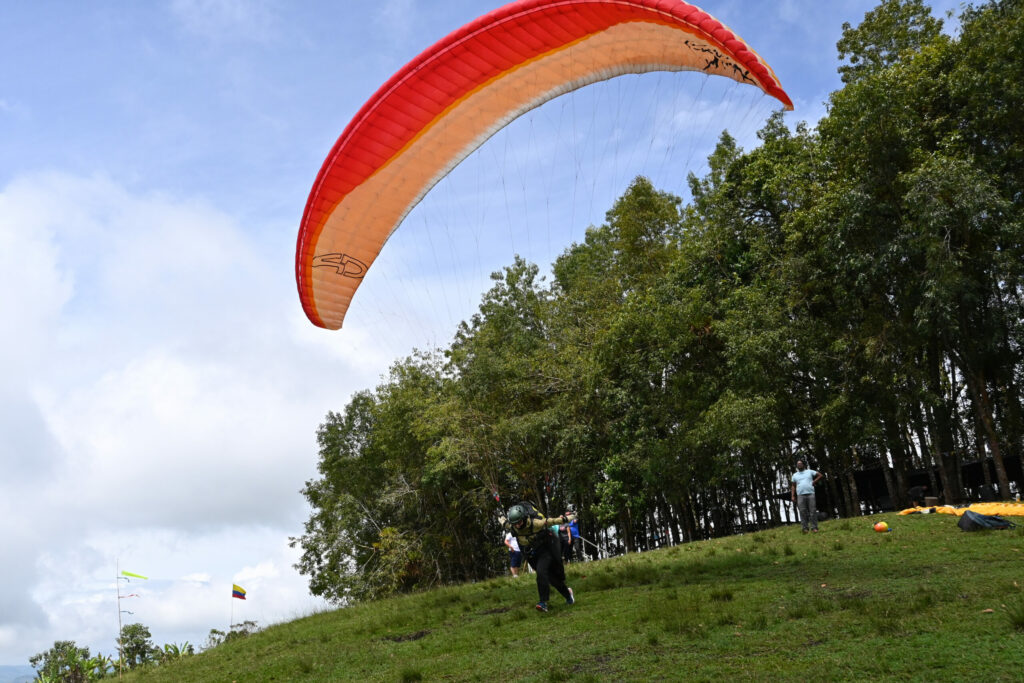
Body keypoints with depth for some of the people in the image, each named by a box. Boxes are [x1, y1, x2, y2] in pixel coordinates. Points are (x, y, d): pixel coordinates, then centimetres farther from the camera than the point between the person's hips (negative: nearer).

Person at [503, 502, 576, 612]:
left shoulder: (535, 523, -33)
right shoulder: (512, 527, -19)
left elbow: (553, 521, -20)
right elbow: (504, 521, 5)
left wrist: (567, 517, -8)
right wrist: (502, 520, 28)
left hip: (546, 548, -5)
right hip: (532, 552, 5)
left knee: (541, 571, -25)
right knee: (550, 576, 8)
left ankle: (543, 602, -23)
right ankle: (567, 594, 30)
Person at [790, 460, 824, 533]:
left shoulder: (809, 472, 13)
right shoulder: (795, 475, 17)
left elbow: (820, 475, 13)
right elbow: (793, 486, 15)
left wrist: (814, 482, 3)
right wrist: (793, 496, 4)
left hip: (810, 494, -1)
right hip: (800, 495, 1)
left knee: (813, 511, -6)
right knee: (802, 512, -7)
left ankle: (814, 527, -4)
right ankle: (805, 528, -5)